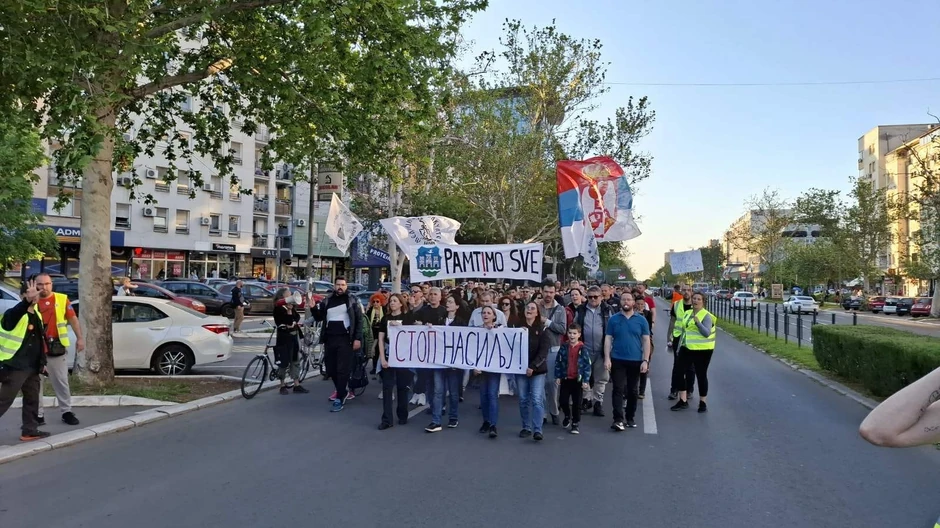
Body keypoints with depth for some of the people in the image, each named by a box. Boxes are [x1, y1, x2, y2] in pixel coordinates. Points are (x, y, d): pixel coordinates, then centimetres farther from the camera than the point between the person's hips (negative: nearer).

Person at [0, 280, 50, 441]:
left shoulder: (37, 315, 13)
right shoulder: (14, 314, -12)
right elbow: (16, 313, -40)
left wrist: (42, 362, 20)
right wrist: (28, 300, -59)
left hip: (32, 367, 8)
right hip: (15, 367, -8)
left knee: (32, 399, 14)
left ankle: (30, 431, 23)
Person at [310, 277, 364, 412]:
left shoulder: (352, 300, 0)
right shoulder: (327, 300, 12)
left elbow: (359, 320, -3)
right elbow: (318, 318, 15)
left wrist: (358, 338, -11)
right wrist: (313, 307, -4)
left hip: (345, 339, -5)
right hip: (330, 339, 5)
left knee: (343, 370, -7)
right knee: (331, 369, 9)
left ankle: (339, 399, -3)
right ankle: (342, 392, 28)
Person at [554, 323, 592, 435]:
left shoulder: (583, 349, -9)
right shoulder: (563, 347, -2)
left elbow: (587, 365, -8)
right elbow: (558, 362, 3)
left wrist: (585, 381, -11)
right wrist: (557, 377, -1)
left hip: (578, 380, -2)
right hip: (565, 379, 2)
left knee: (577, 402, 4)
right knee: (563, 400, 5)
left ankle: (576, 423, 16)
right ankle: (567, 416, 32)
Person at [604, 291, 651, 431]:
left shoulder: (641, 320, 2)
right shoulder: (613, 319, 2)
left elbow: (646, 341, 2)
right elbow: (608, 339, 2)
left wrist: (645, 360, -6)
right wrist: (607, 358, -7)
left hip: (635, 361, 1)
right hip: (617, 360, -1)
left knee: (632, 391, 11)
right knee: (618, 390, -5)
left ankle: (630, 418, 23)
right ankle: (618, 419, -7)